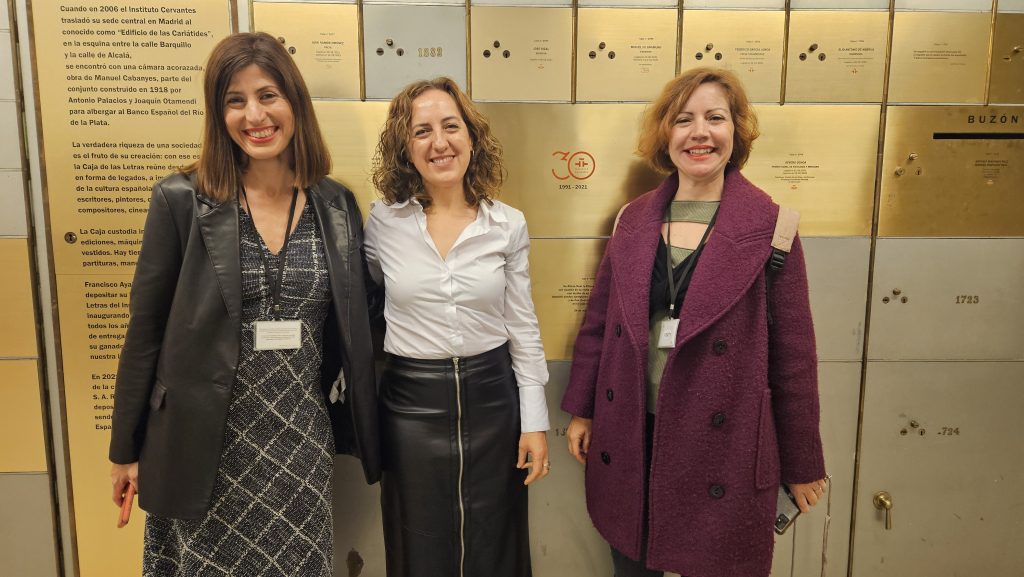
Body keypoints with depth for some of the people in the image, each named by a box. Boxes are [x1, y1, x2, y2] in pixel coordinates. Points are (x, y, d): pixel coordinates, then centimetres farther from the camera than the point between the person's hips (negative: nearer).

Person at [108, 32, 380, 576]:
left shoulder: (336, 205, 0)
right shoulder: (182, 199, -8)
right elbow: (145, 328, -3)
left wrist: (357, 430, 10)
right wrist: (126, 448, 1)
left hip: (302, 435, 3)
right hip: (207, 437, -2)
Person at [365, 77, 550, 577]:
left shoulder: (508, 225, -4)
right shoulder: (384, 222, -5)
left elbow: (523, 327, 1)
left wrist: (534, 422, 1)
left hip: (491, 398, 1)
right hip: (410, 403, 0)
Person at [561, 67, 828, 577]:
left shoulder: (768, 225, -7)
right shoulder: (634, 219, 3)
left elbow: (792, 350, -4)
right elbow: (599, 320, 9)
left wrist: (801, 464, 0)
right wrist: (581, 410, 11)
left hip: (721, 444, -3)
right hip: (629, 436, 3)